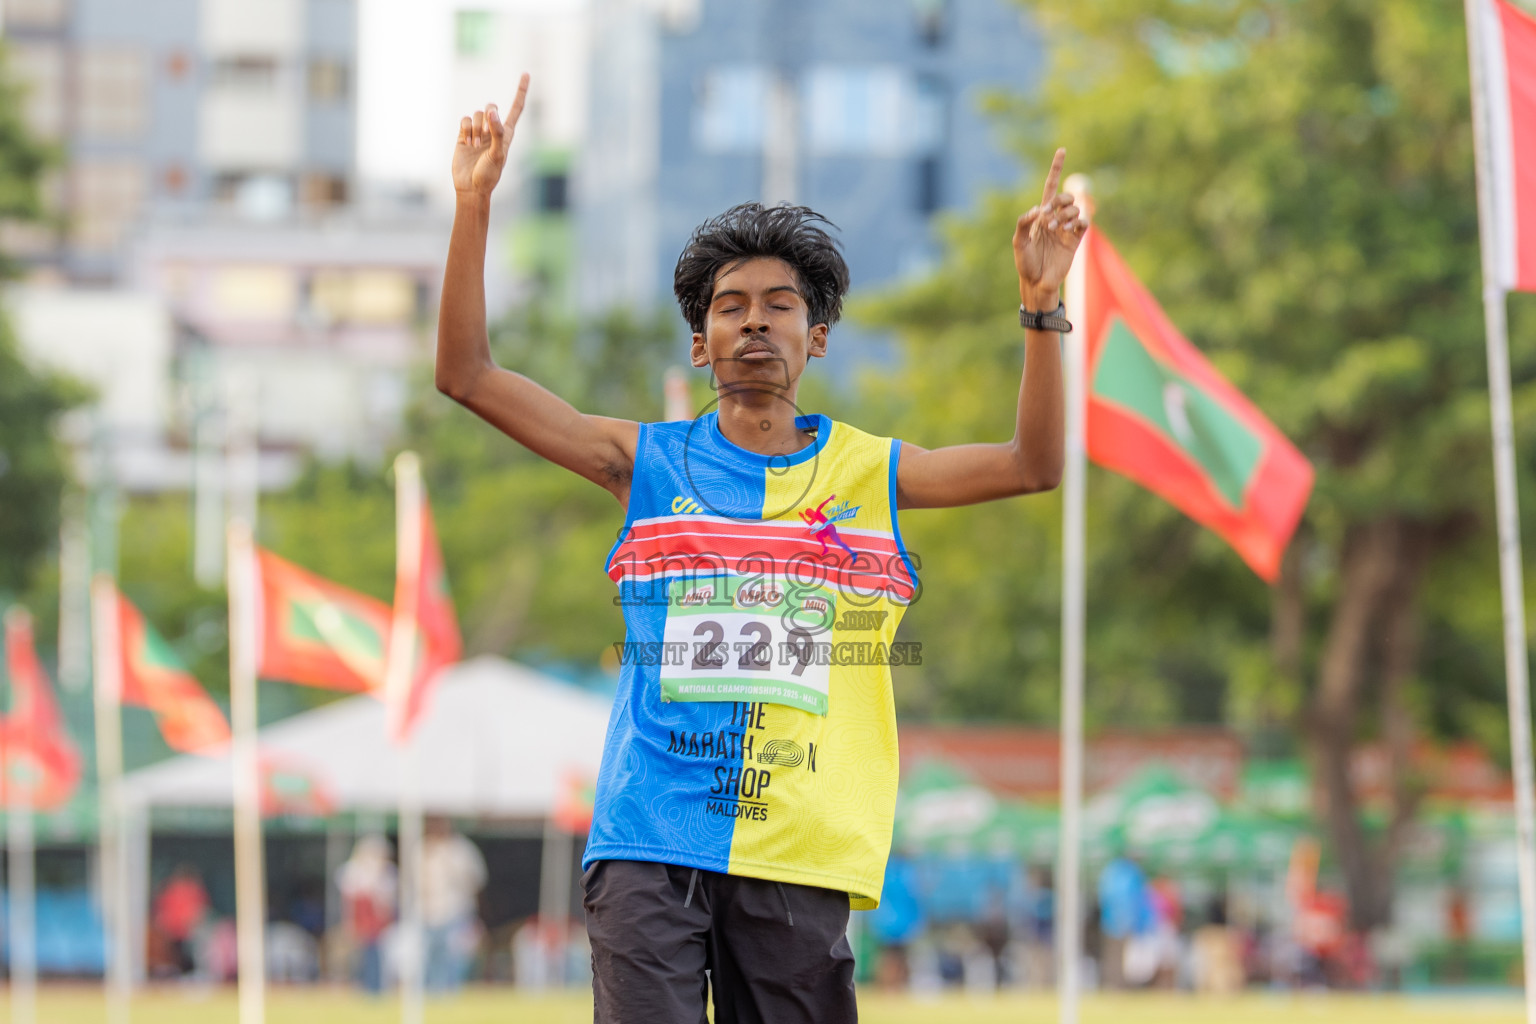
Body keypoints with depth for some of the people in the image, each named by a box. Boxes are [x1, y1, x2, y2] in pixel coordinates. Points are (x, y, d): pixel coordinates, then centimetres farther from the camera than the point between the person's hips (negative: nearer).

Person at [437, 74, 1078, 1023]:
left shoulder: (865, 471, 12)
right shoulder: (649, 461, 10)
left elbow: (1032, 465, 4)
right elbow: (468, 375, 5)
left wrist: (1041, 307, -8)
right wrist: (475, 206, -3)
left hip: (798, 854, 1)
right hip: (650, 841, -1)